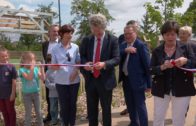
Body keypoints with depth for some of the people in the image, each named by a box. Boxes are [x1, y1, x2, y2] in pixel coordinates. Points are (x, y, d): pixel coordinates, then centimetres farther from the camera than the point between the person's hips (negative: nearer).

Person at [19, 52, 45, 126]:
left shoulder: (36, 69, -3)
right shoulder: (22, 70, -13)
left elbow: (43, 78, -11)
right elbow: (29, 78, -28)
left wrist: (41, 68, -18)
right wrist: (32, 68, -30)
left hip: (36, 93, 4)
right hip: (26, 94, -3)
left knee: (38, 111, 15)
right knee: (28, 113, 7)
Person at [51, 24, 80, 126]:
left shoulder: (75, 47, 1)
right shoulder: (55, 49, -2)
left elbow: (78, 62, 7)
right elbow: (53, 65, -1)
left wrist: (75, 71, -11)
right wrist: (55, 67, -24)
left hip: (74, 80, 1)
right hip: (61, 81, -1)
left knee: (73, 103, 11)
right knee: (63, 104, 7)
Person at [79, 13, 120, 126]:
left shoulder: (113, 40, -8)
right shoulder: (86, 40, 2)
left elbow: (117, 59, -12)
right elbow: (82, 56, 9)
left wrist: (104, 64, -31)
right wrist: (85, 63, -15)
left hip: (105, 79, -3)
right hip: (90, 79, 3)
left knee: (106, 109, 12)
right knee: (91, 109, 15)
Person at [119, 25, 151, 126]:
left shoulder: (141, 45, -12)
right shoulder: (123, 45, 10)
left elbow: (147, 65, -14)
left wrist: (149, 84, -14)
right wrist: (125, 50, -23)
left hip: (137, 80, -7)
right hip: (126, 80, 7)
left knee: (140, 105, 1)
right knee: (130, 105, 19)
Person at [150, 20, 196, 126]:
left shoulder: (185, 48, -1)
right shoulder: (157, 51, 0)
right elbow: (151, 70, -3)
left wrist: (186, 61, -21)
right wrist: (162, 67, -21)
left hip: (181, 89, -1)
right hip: (161, 90, 1)